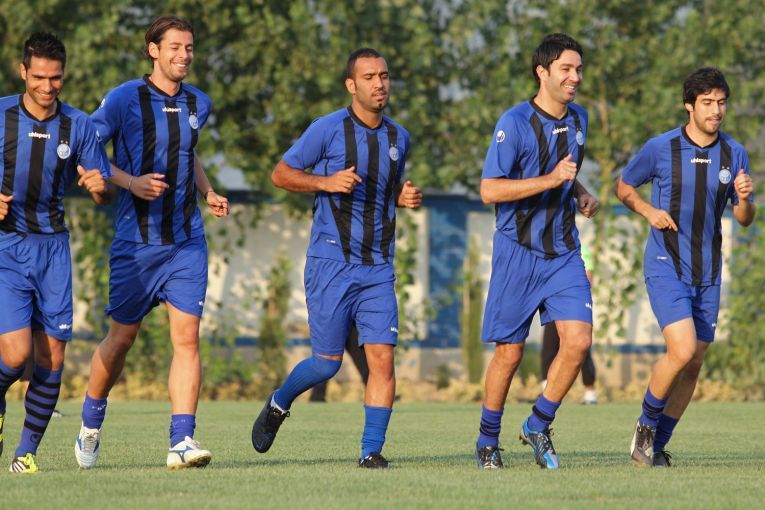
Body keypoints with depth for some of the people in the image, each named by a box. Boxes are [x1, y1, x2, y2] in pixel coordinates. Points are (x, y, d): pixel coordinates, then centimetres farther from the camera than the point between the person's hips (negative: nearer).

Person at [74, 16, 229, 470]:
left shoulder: (198, 103, 10)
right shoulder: (124, 99, -6)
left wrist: (208, 193, 12)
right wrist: (130, 183, -17)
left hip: (187, 242, 3)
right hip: (136, 241, -3)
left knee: (187, 336, -9)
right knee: (122, 336, 6)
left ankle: (182, 440, -13)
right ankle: (91, 425, 29)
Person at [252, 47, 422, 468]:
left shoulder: (398, 138, 11)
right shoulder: (328, 129, -6)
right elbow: (281, 173, -1)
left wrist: (405, 198, 4)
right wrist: (326, 182, -16)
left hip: (378, 268, 4)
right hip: (331, 263, -4)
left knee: (382, 357, -9)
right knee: (328, 363, 0)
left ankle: (371, 450, -3)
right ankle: (278, 405, 29)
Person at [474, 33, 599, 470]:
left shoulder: (579, 119, 9)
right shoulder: (515, 123, -13)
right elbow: (490, 190, -19)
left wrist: (581, 194, 6)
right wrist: (550, 180, -25)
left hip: (564, 253, 5)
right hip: (518, 253, -5)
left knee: (579, 341, -11)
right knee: (510, 352, 2)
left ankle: (539, 426, 9)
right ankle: (489, 440, 21)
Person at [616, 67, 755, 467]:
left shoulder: (734, 154, 1)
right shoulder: (661, 148, -8)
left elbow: (744, 220, 7)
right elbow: (623, 186, 8)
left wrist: (744, 199, -16)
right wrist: (649, 210, -11)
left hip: (707, 273, 5)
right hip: (665, 266, -4)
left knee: (694, 363, 6)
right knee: (682, 350, -20)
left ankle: (656, 445, 20)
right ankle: (646, 424, 3)